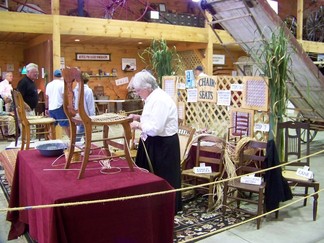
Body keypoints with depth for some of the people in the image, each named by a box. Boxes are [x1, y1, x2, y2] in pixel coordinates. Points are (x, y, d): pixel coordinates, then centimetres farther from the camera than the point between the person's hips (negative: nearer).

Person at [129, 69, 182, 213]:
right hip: (154, 143, 10)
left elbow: (155, 128, -27)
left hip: (164, 145, -10)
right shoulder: (153, 98, 10)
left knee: (162, 179, 2)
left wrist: (138, 125, -14)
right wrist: (139, 118, 5)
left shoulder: (160, 100, -22)